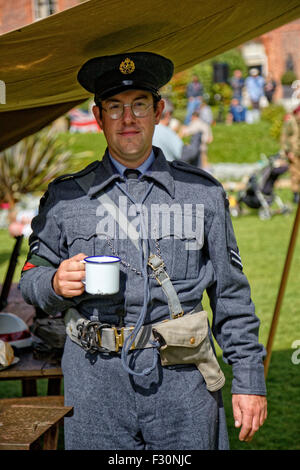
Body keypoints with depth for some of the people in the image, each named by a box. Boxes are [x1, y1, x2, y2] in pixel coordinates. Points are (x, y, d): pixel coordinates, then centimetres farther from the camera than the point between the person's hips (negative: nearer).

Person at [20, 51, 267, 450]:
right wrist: (56, 283, -9)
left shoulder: (203, 193, 8)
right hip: (95, 383, 0)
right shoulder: (64, 198, 8)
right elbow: (32, 276, 14)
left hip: (183, 379, 0)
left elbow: (231, 296, 9)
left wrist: (249, 380, 5)